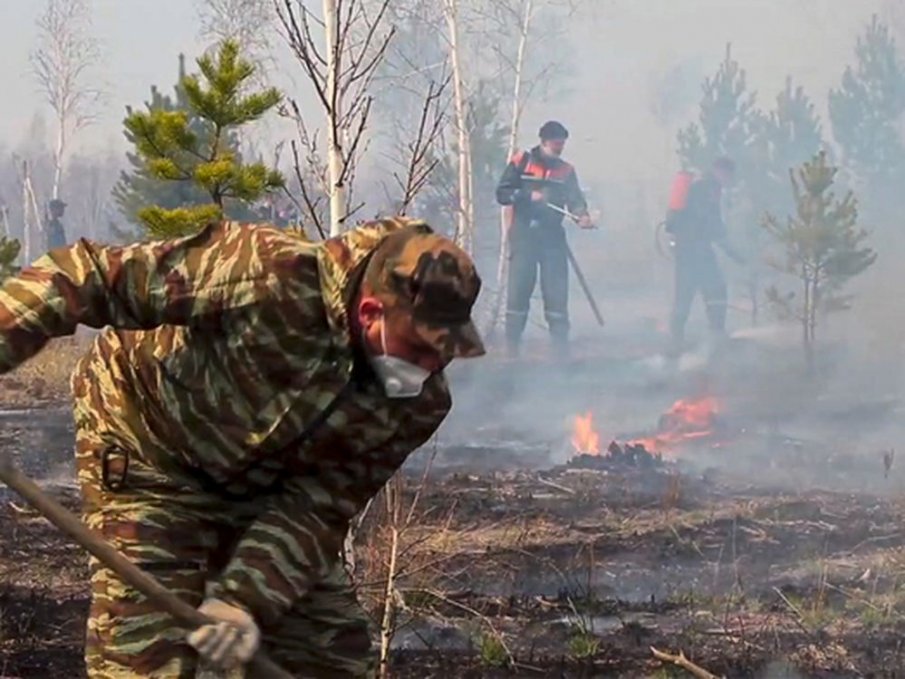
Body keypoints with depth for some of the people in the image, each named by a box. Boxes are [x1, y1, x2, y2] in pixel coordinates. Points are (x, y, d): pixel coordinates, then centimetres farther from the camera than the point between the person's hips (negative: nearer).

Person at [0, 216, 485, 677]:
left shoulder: (419, 403, -20)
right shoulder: (271, 277, -38)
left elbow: (320, 508, -19)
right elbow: (92, 275, -35)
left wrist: (246, 599, -32)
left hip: (265, 486, 6)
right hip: (152, 456, -6)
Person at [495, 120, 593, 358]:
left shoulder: (566, 171, 12)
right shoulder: (521, 162, 4)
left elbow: (575, 199, -1)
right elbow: (502, 194, -2)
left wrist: (582, 216, -22)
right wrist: (528, 195, -17)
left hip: (552, 237, 2)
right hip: (523, 236, -2)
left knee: (557, 289, -2)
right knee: (519, 287, -5)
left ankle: (561, 344, 1)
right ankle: (512, 344, 1)